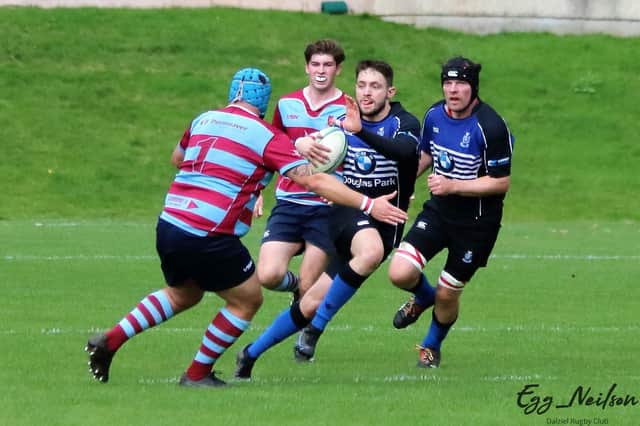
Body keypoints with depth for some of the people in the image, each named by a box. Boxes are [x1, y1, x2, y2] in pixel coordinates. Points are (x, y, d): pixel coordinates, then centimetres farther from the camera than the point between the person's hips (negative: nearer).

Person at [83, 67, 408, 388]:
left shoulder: (203, 119, 12)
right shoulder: (267, 137, -5)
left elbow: (177, 158, 31)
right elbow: (315, 182, -10)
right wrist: (368, 204, -8)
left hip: (168, 225, 7)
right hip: (209, 238, -7)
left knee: (182, 295, 30)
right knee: (247, 300, 15)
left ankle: (109, 341, 21)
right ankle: (197, 375, 17)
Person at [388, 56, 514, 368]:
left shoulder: (490, 127, -22)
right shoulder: (435, 115, -2)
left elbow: (501, 182, -19)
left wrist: (454, 186, -24)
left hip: (477, 222, -5)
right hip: (438, 210, 5)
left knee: (447, 294, 4)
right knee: (400, 272, -14)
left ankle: (432, 346, 36)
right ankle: (422, 298, 24)